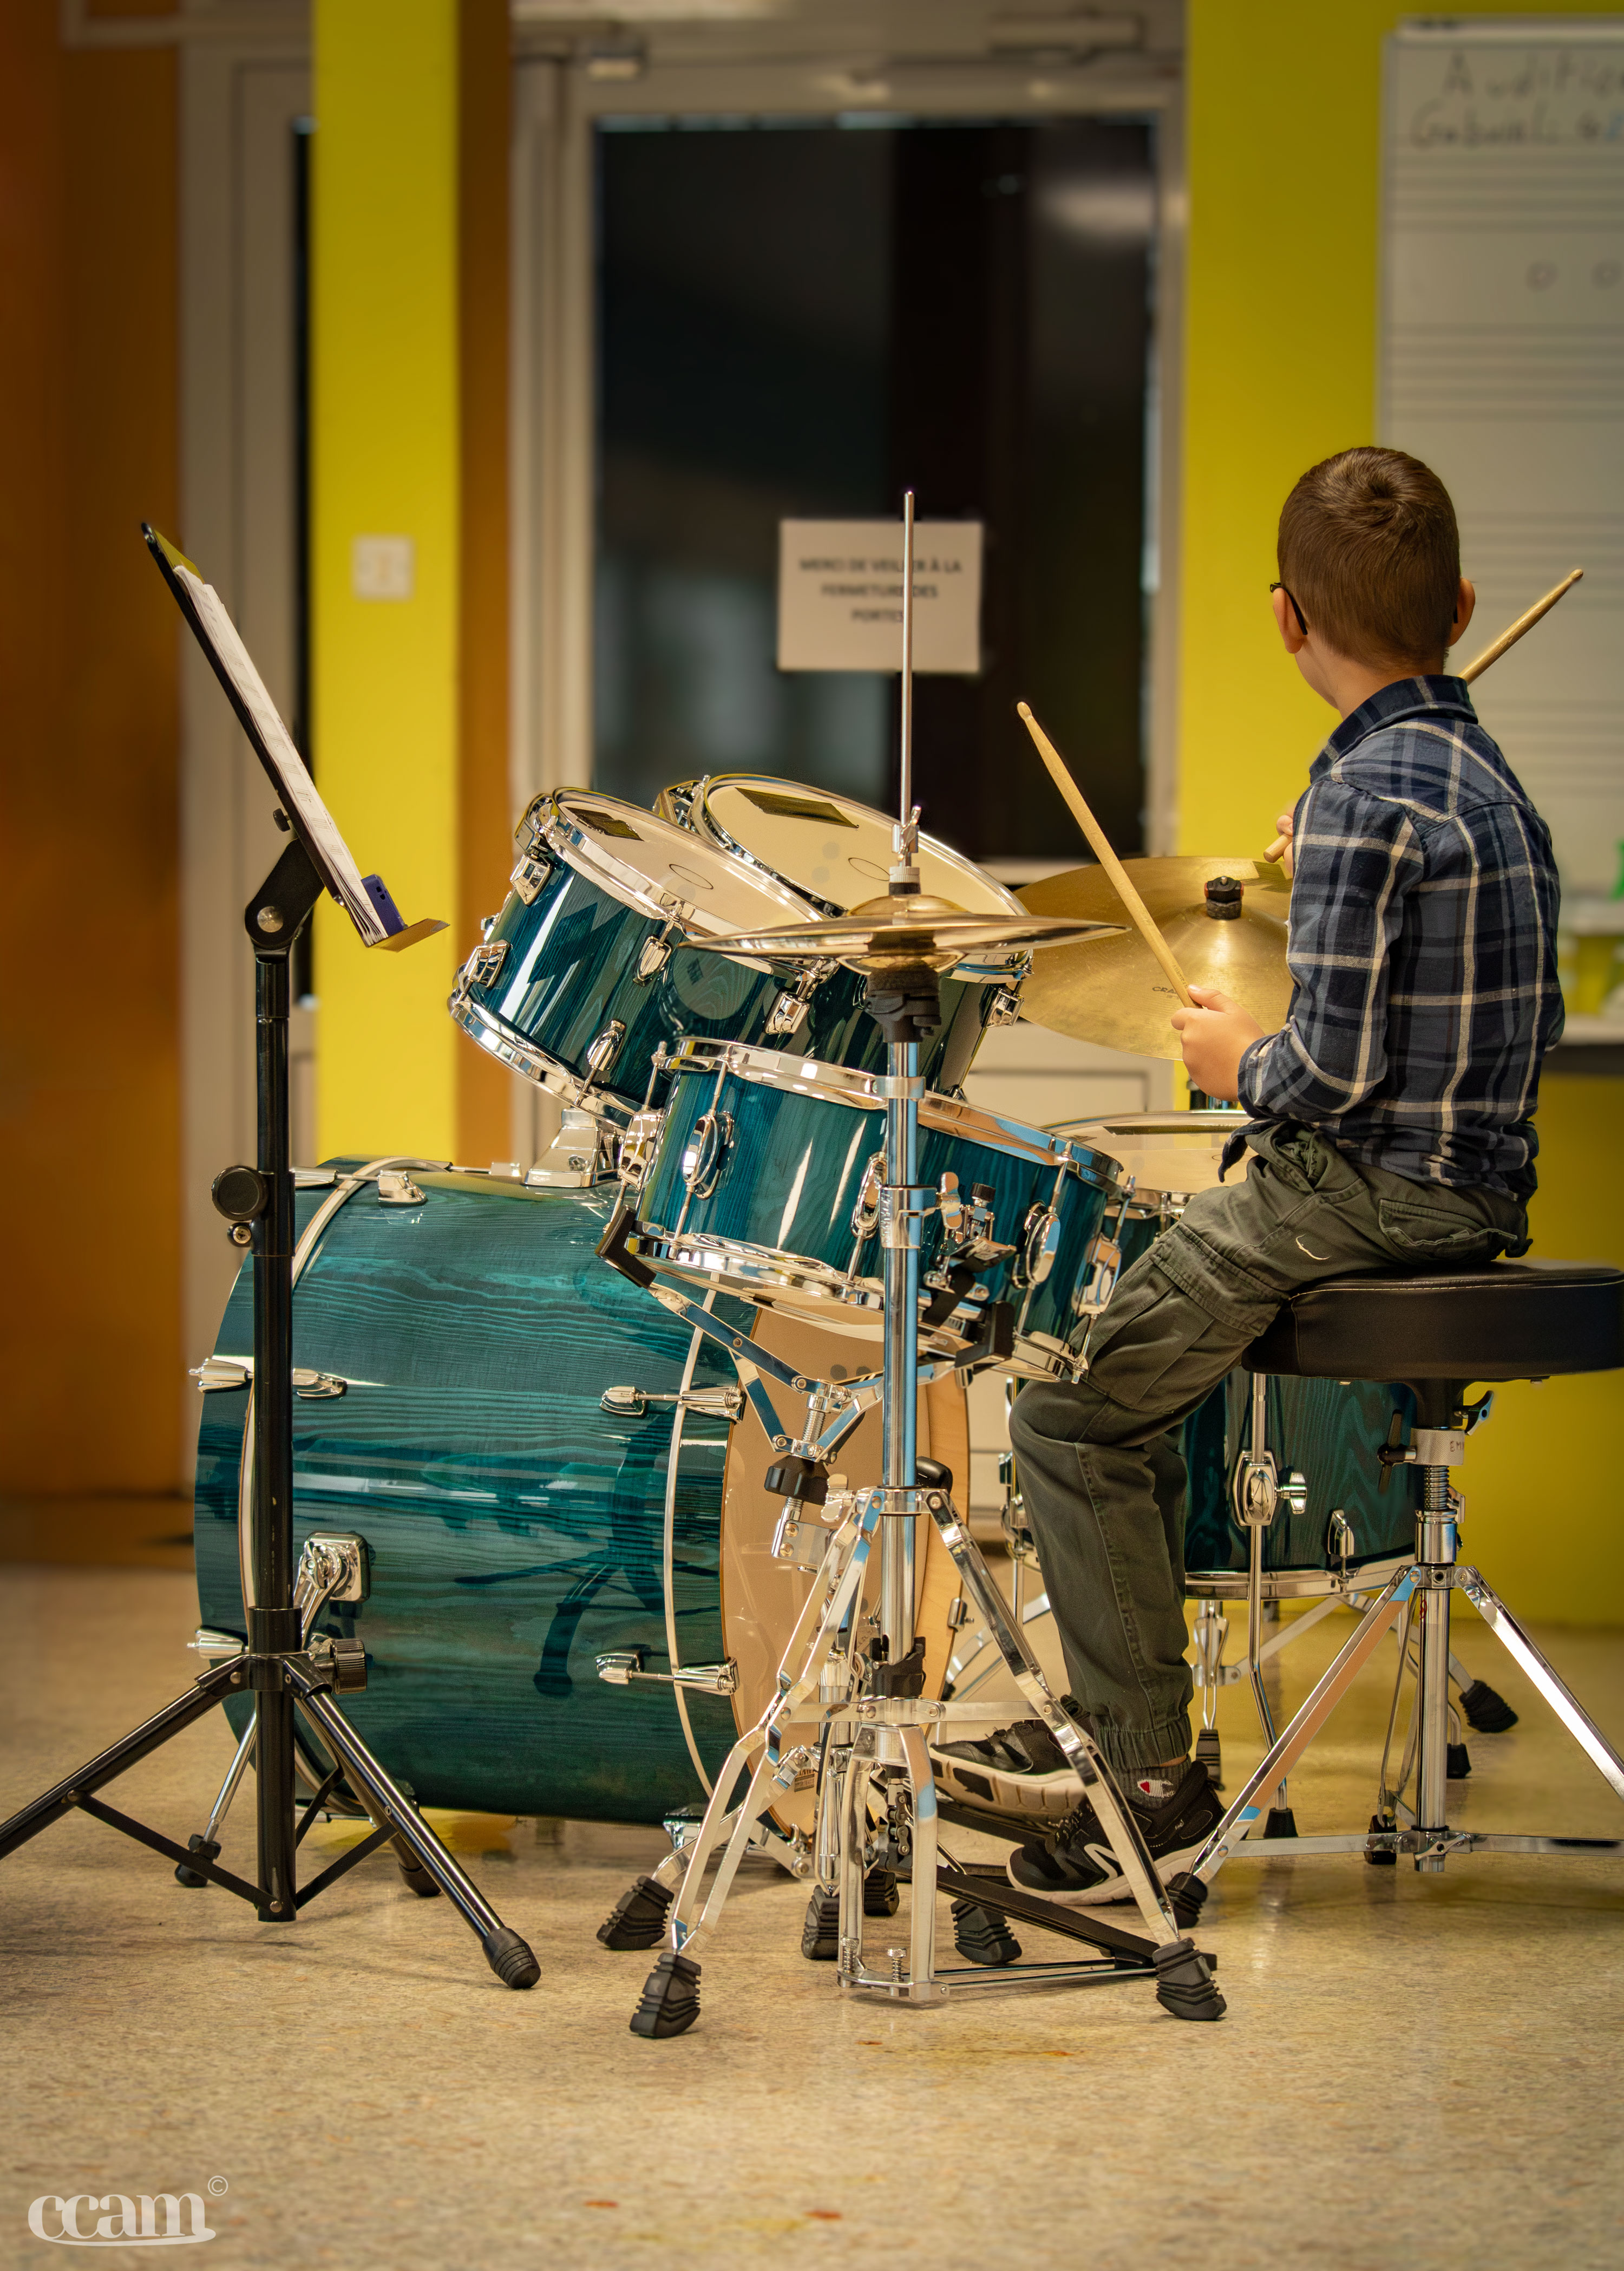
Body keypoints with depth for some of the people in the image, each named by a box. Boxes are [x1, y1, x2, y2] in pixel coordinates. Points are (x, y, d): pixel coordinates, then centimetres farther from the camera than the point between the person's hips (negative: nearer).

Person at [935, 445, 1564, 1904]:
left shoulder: (1367, 797, -20)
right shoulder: (1488, 775, 10)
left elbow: (1335, 1070, -24)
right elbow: (1510, 1016, 18)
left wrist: (1237, 1061, -3)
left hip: (1369, 1194, -10)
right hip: (1469, 1182, 10)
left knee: (1069, 1401, -6)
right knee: (1121, 1319, 25)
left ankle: (1158, 1784, -3)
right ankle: (1115, 1705, 31)